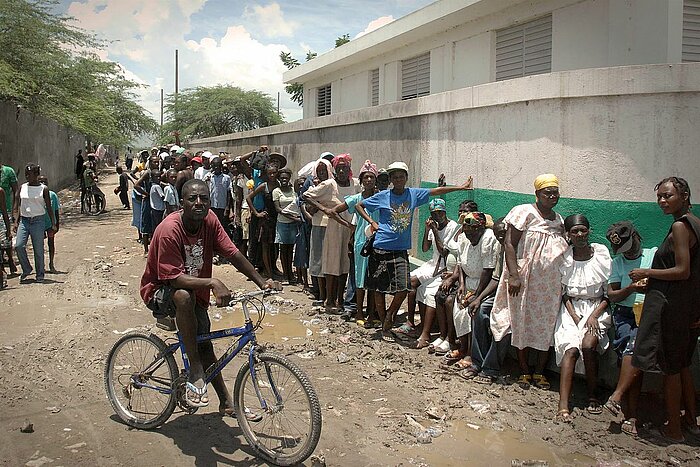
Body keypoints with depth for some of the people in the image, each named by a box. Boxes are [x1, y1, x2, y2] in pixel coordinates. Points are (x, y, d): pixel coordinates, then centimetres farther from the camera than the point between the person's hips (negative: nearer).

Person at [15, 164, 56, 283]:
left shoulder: (43, 189, -2)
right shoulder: (23, 188, 9)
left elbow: (49, 208, 1)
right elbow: (20, 206, 15)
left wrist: (53, 224, -3)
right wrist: (16, 221, 10)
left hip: (38, 221, -3)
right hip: (24, 221, 3)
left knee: (38, 249, 0)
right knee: (19, 245, -11)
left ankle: (40, 274, 14)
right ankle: (26, 269, 9)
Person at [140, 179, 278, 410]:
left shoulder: (209, 220, -12)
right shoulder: (169, 229, -30)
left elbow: (233, 254, -10)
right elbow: (174, 279, -34)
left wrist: (262, 282, -18)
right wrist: (212, 283, -44)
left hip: (195, 291, 6)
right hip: (160, 291, -6)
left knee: (204, 345, 7)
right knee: (184, 296, -38)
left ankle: (226, 402, 21)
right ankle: (195, 372, -27)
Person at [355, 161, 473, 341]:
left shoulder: (414, 194, 5)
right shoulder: (383, 196, -1)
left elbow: (436, 191, 10)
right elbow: (359, 206, 8)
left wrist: (461, 187, 10)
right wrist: (371, 222, -2)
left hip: (401, 250, 2)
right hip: (381, 248, -2)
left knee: (403, 289, -8)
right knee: (379, 289, 4)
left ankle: (389, 317, 19)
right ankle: (384, 326, 18)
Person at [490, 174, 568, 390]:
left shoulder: (559, 220, 12)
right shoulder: (524, 212, -6)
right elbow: (509, 244, -12)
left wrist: (564, 281, 11)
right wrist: (514, 275, -21)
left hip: (551, 284, 5)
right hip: (525, 281, -5)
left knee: (546, 324, 6)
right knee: (523, 323, 2)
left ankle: (539, 372, 17)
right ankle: (524, 371, 15)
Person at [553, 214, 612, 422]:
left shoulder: (602, 254, -1)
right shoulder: (564, 258, 4)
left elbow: (609, 293, 1)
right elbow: (564, 293, 7)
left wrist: (594, 315, -11)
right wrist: (574, 315, -8)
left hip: (597, 309, -1)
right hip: (572, 309, 1)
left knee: (588, 345, -28)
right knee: (571, 349, -22)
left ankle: (592, 396, -9)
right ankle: (563, 404, -30)